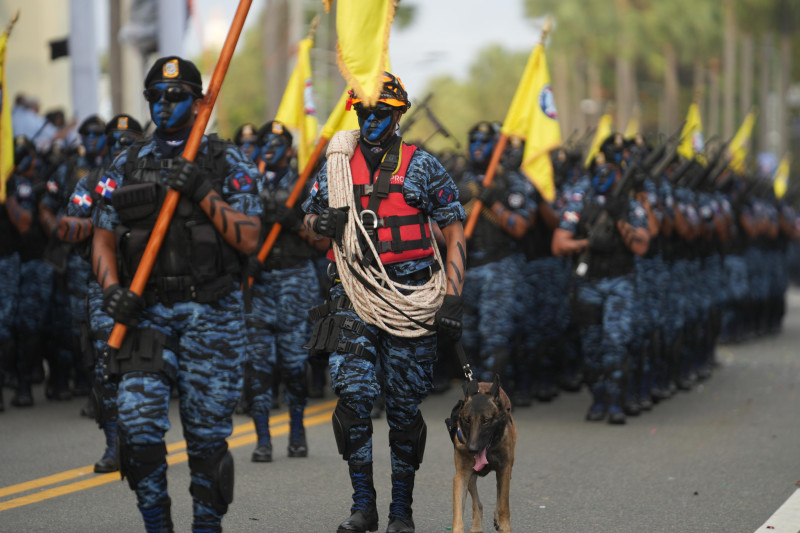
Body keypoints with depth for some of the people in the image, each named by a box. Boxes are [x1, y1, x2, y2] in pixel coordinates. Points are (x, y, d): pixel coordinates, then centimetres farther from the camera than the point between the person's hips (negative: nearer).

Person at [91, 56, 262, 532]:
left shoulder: (228, 163, 4)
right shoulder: (127, 166, 12)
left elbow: (249, 239, -5)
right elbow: (104, 239, 14)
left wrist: (205, 193, -15)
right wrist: (113, 289, -5)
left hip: (211, 313, -2)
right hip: (147, 311, 2)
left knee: (207, 430, 1)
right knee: (138, 418, -13)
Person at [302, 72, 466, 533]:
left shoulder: (422, 166, 1)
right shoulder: (337, 166, 9)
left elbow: (456, 234, 1)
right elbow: (310, 219, 22)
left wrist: (452, 299, -9)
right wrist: (320, 223, -5)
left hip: (411, 301, -2)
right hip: (354, 300, 2)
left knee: (405, 407, 2)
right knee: (353, 396, -10)